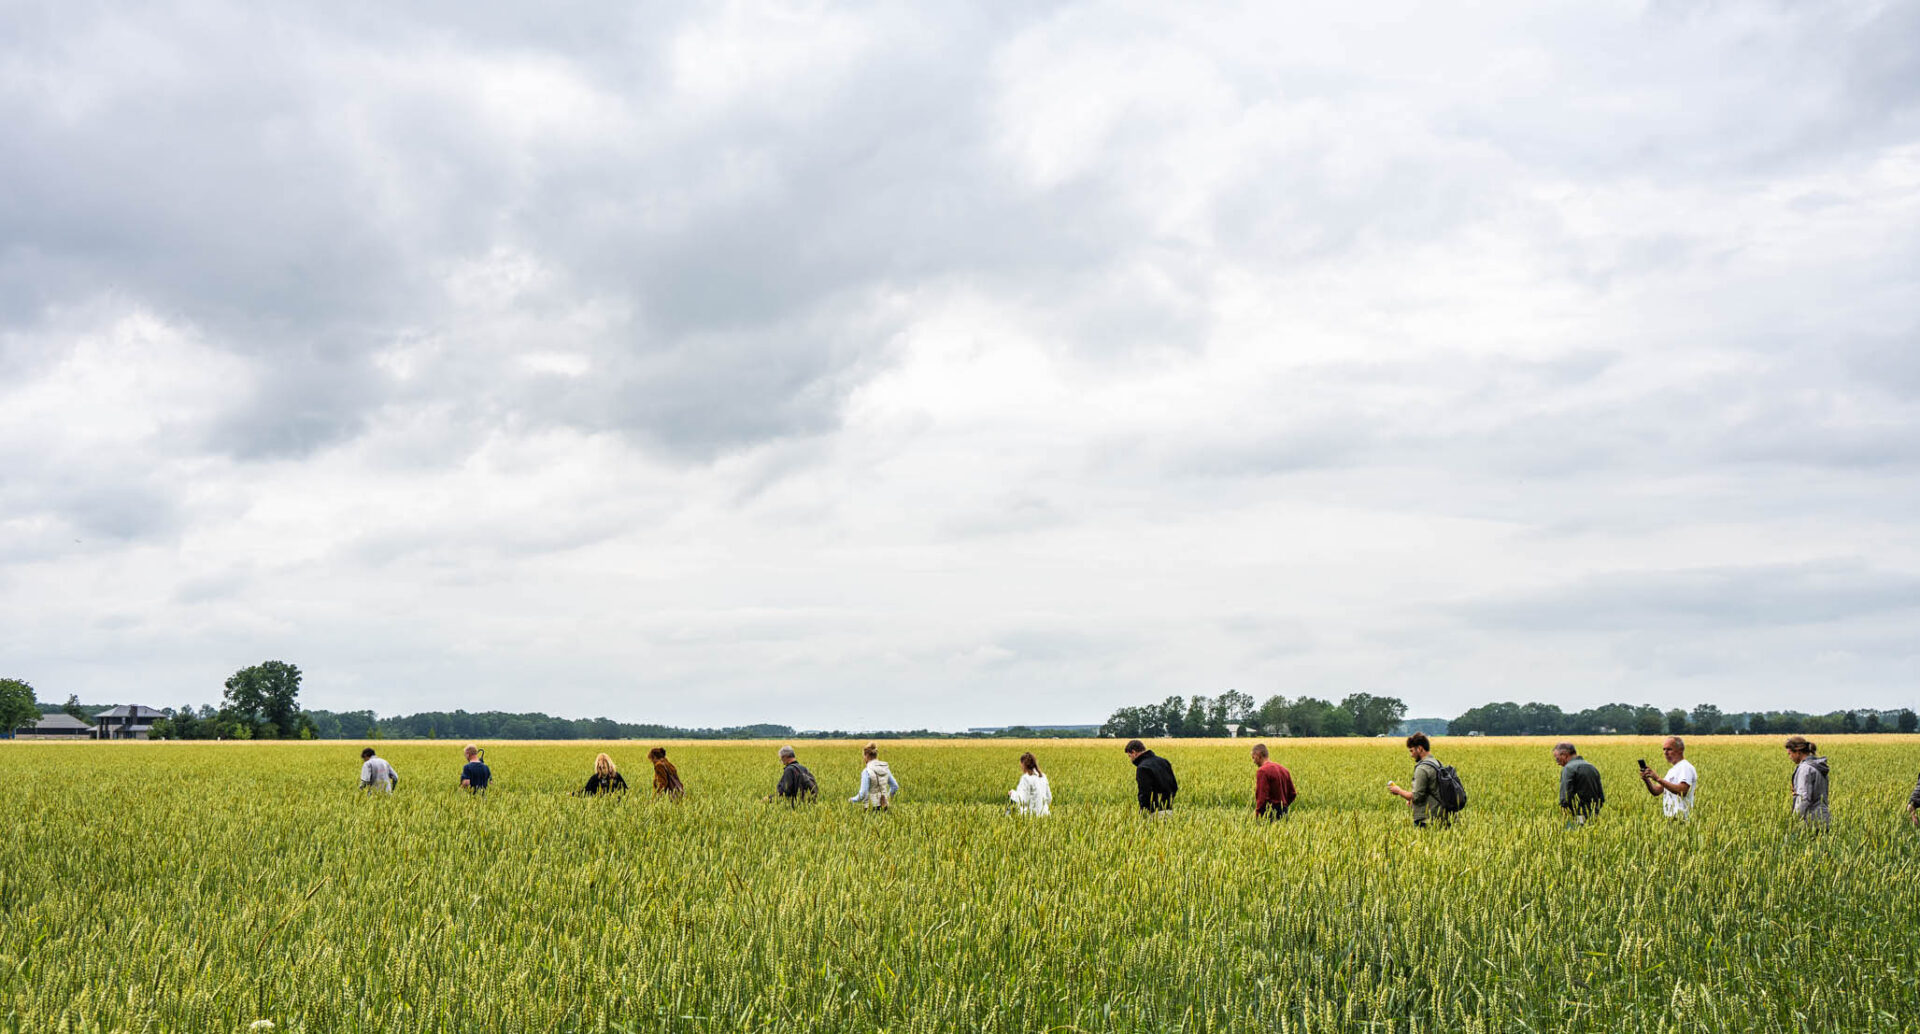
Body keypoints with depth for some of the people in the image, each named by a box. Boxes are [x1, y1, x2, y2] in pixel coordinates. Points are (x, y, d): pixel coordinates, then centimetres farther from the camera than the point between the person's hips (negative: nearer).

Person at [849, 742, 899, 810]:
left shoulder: (866, 772, -14)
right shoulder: (885, 768, 6)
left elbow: (863, 794, -17)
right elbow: (895, 787, 13)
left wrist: (852, 800, 1)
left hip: (873, 808, -6)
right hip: (884, 808, 6)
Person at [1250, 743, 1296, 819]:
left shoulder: (1262, 771, -11)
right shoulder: (1283, 769, 14)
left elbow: (1262, 797, -18)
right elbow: (1292, 794, 18)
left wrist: (1256, 815, -12)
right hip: (1283, 813, 8)